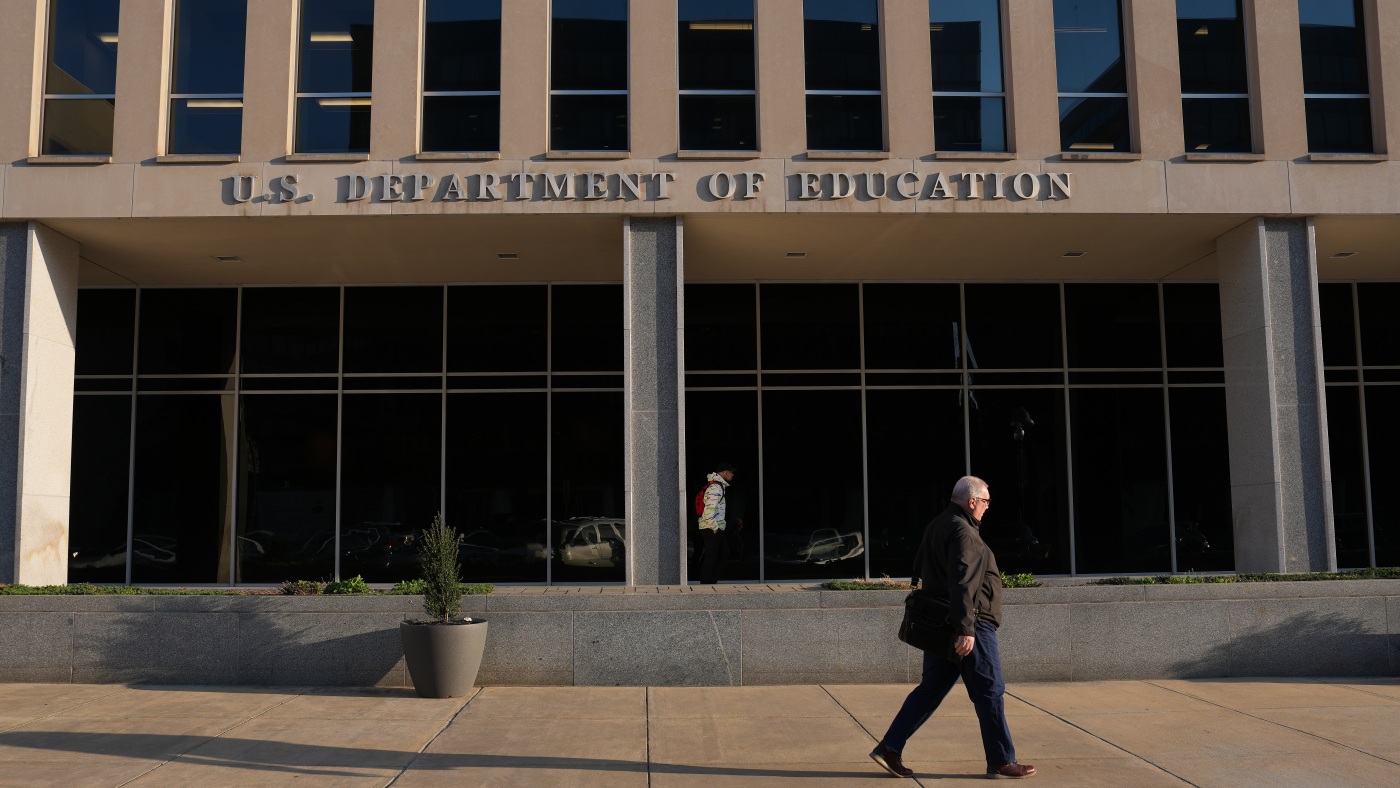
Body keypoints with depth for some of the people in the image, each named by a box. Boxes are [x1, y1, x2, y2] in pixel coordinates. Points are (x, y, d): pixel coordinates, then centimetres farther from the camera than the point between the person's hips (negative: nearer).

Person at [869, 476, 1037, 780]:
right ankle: (1001, 761, 11)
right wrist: (966, 629, -27)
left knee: (931, 689, 12)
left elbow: (918, 570, 23)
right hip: (972, 626, -9)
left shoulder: (937, 527, 14)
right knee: (989, 692, 2)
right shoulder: (963, 531, -16)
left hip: (940, 626, 9)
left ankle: (889, 748, 9)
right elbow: (963, 584, -24)